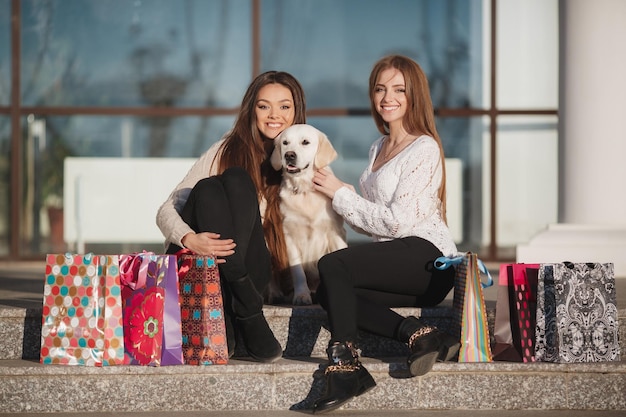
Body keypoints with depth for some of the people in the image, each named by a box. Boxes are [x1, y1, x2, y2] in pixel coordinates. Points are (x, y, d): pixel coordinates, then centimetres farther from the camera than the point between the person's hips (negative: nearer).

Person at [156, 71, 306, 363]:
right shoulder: (227, 150, 5)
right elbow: (166, 211, -3)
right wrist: (189, 239, -25)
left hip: (249, 269, 0)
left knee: (237, 180, -24)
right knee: (208, 188, -27)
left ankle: (227, 323, -39)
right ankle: (249, 313, -40)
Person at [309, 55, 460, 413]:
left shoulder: (424, 149, -6)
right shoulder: (379, 148, 22)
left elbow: (397, 222, -14)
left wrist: (340, 193, -6)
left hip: (427, 258, -8)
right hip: (396, 262, 8)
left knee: (331, 265, -25)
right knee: (330, 292, -17)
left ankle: (345, 364, -30)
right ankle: (418, 334, -25)